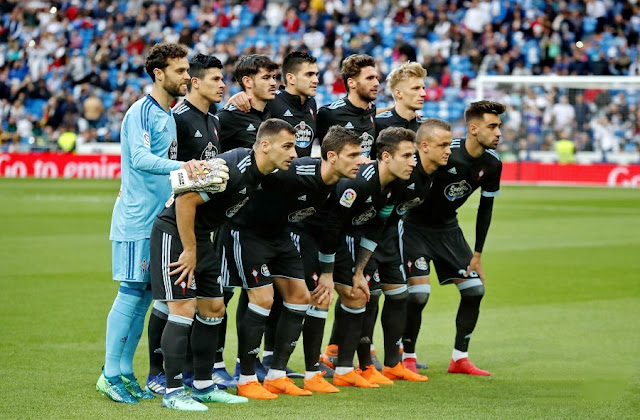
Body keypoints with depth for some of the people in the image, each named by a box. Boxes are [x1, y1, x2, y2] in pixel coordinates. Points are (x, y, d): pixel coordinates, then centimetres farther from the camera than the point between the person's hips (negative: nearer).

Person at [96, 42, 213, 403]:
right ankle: (110, 373, -4)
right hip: (136, 220, -8)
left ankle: (125, 372, 13)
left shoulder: (170, 115, 16)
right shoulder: (142, 112, -10)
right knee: (132, 292, -8)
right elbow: (140, 157, -24)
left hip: (160, 219, 8)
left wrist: (196, 170, 11)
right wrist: (181, 166, -35)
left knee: (144, 294, 8)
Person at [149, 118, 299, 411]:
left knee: (213, 308, 11)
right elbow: (186, 200, -27)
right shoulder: (234, 168, -26)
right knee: (184, 310, -13)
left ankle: (203, 386, 20)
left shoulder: (261, 174, 3)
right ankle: (173, 392, -8)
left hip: (202, 236, 10)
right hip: (174, 233, -10)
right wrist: (189, 251, -21)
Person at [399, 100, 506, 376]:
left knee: (475, 288, 1)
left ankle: (460, 358, 13)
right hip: (415, 226, -7)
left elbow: (485, 208, 4)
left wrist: (477, 254, 5)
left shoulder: (492, 164, -7)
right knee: (419, 293, -16)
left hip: (448, 229, 7)